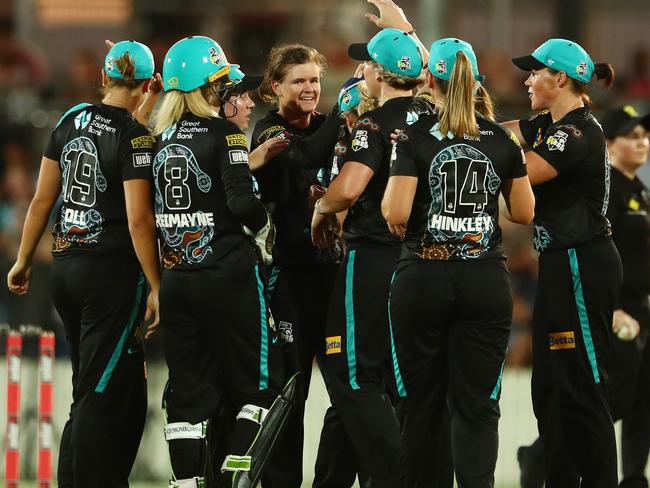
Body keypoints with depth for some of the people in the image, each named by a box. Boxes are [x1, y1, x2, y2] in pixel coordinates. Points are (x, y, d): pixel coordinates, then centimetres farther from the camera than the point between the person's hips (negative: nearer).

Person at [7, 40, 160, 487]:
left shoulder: (71, 121, 6)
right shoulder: (135, 137, -13)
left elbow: (43, 199, 11)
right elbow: (138, 220, -16)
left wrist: (24, 261, 20)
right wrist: (156, 289, -11)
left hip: (67, 267, 7)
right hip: (112, 272, -7)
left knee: (126, 394, 15)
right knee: (100, 397, -3)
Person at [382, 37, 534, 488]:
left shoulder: (416, 138, -7)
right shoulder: (503, 141, 2)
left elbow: (396, 213, -15)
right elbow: (524, 212, 9)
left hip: (423, 278, -2)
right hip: (486, 281, 2)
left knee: (421, 400, 11)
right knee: (477, 404, 1)